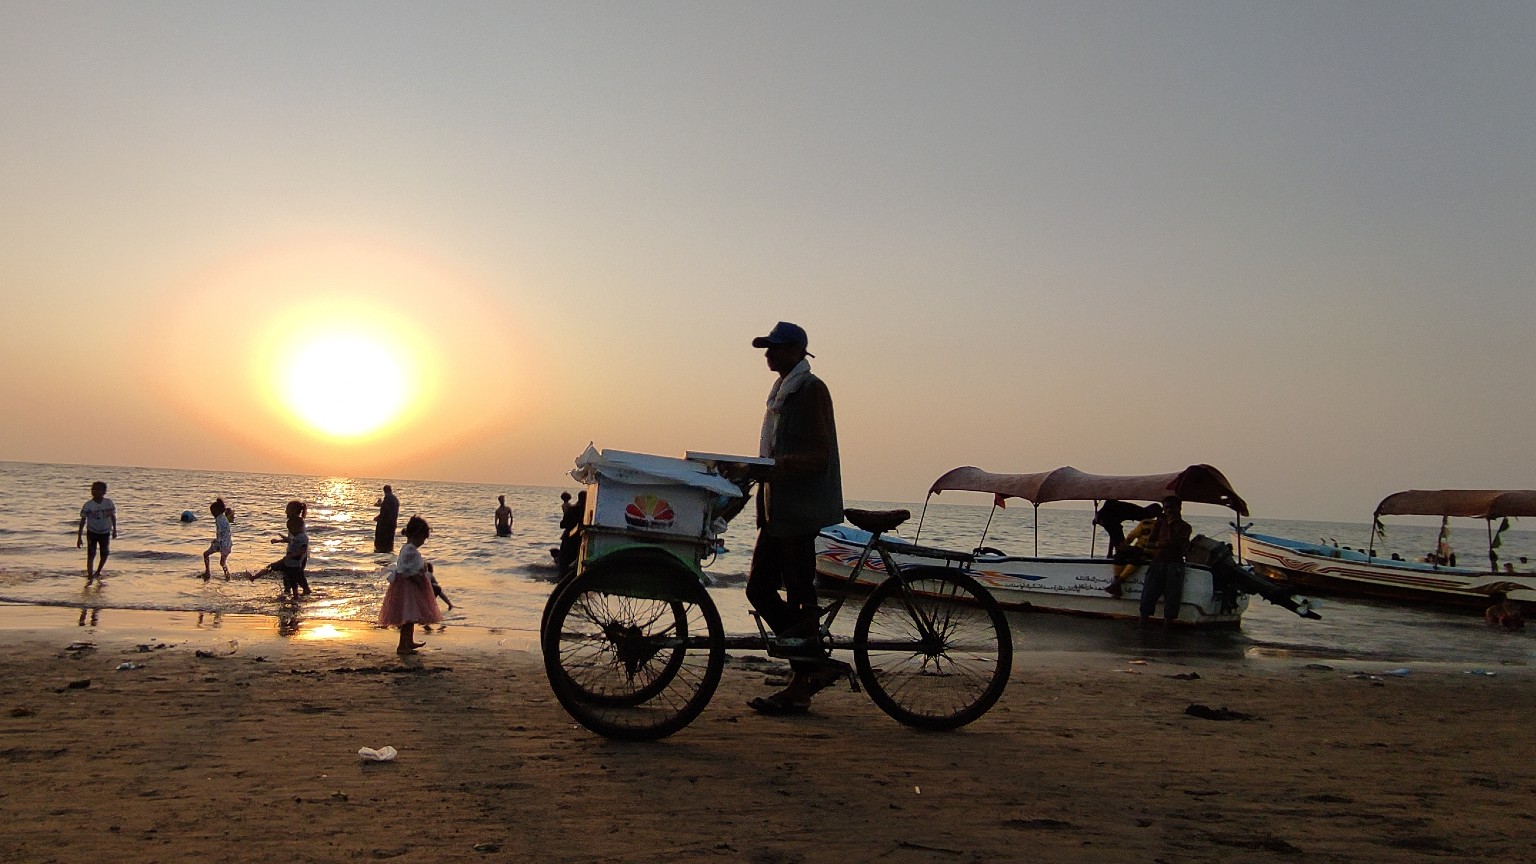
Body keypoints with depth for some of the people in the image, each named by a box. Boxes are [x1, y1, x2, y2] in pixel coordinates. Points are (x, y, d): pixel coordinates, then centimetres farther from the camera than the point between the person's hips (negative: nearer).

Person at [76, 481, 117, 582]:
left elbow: (113, 517, 6)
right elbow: (83, 521, -9)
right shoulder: (88, 505, -14)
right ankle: (90, 577, 1)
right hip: (92, 532, -2)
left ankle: (98, 572, 30)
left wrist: (114, 530, 10)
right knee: (91, 555, -6)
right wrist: (79, 537, -10)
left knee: (105, 554, 7)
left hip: (105, 532, 2)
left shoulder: (109, 503, -8)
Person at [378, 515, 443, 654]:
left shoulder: (408, 548, 13)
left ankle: (409, 642, 31)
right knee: (409, 617, -7)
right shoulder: (411, 550, -20)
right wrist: (419, 581, -20)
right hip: (408, 586, -11)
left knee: (411, 617, 20)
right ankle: (402, 646, -4)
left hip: (411, 586, 11)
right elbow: (407, 571, -25)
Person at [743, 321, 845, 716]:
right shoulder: (781, 390, 18)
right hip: (776, 508, 10)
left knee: (799, 595, -3)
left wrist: (778, 466, -31)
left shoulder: (811, 390, -10)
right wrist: (754, 470, 11)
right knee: (759, 589, 10)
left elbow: (820, 454, -18)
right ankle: (816, 663, 19)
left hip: (800, 508, -10)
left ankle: (800, 687, 7)